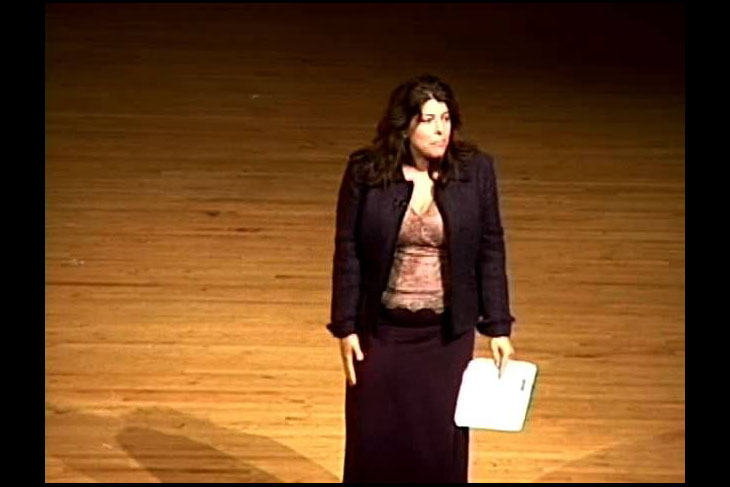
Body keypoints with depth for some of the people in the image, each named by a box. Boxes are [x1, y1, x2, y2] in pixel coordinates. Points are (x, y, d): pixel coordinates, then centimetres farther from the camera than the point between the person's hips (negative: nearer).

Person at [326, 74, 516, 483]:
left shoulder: (476, 170, -7)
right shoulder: (365, 171, -10)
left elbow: (491, 251, -1)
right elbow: (348, 251, -4)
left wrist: (499, 327, -1)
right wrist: (346, 327, -5)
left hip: (447, 333, 1)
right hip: (382, 329, 0)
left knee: (443, 441, 7)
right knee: (373, 439, 9)